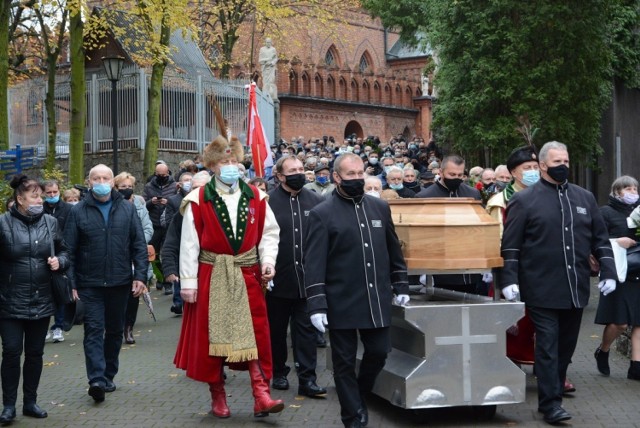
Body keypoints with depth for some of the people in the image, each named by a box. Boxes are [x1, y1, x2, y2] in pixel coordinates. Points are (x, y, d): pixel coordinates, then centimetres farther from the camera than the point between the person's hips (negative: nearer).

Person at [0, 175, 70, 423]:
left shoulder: (50, 222, 3)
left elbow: (64, 252, 13)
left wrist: (59, 261, -8)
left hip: (41, 301, 3)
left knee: (35, 353, 11)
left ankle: (30, 402, 23)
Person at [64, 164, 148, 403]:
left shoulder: (127, 209, 6)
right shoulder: (78, 212, 1)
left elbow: (139, 245, 5)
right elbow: (69, 250, 1)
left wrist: (140, 276, -3)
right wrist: (71, 283, -5)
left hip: (120, 282, 3)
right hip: (90, 283, -2)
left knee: (115, 330, 11)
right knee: (94, 330, -10)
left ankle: (108, 376, 24)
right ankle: (96, 379, -17)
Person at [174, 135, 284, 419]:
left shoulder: (255, 197, 4)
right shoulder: (198, 200, -5)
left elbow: (269, 232, 8)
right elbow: (189, 243, -6)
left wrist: (268, 260, -8)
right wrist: (188, 281, -9)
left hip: (247, 276, 2)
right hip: (211, 277, -2)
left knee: (255, 335, -2)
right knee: (212, 336, 6)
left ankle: (261, 395, -1)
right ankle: (218, 396, 19)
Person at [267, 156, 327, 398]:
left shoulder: (316, 201, 3)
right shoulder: (268, 202, -6)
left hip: (307, 278, 2)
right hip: (279, 278, -1)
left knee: (306, 330, 3)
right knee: (277, 330, 13)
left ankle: (307, 379, 5)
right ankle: (279, 373, 28)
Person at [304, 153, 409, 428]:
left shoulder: (380, 208, 9)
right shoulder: (322, 214, -5)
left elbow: (393, 250, 16)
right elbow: (314, 263, -9)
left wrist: (400, 286, 13)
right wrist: (316, 305, -15)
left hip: (377, 300, 4)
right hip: (342, 302, -4)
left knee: (379, 352, 8)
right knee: (345, 362, 5)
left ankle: (359, 395, 34)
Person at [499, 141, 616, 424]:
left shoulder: (585, 198, 13)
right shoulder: (524, 200, 0)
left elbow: (600, 239, 16)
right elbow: (510, 245, -3)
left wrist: (608, 271, 6)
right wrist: (509, 280, -11)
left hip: (576, 289, 5)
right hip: (543, 291, -5)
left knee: (566, 346, 11)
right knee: (548, 347, -5)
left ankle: (553, 391, 23)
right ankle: (551, 403, -2)